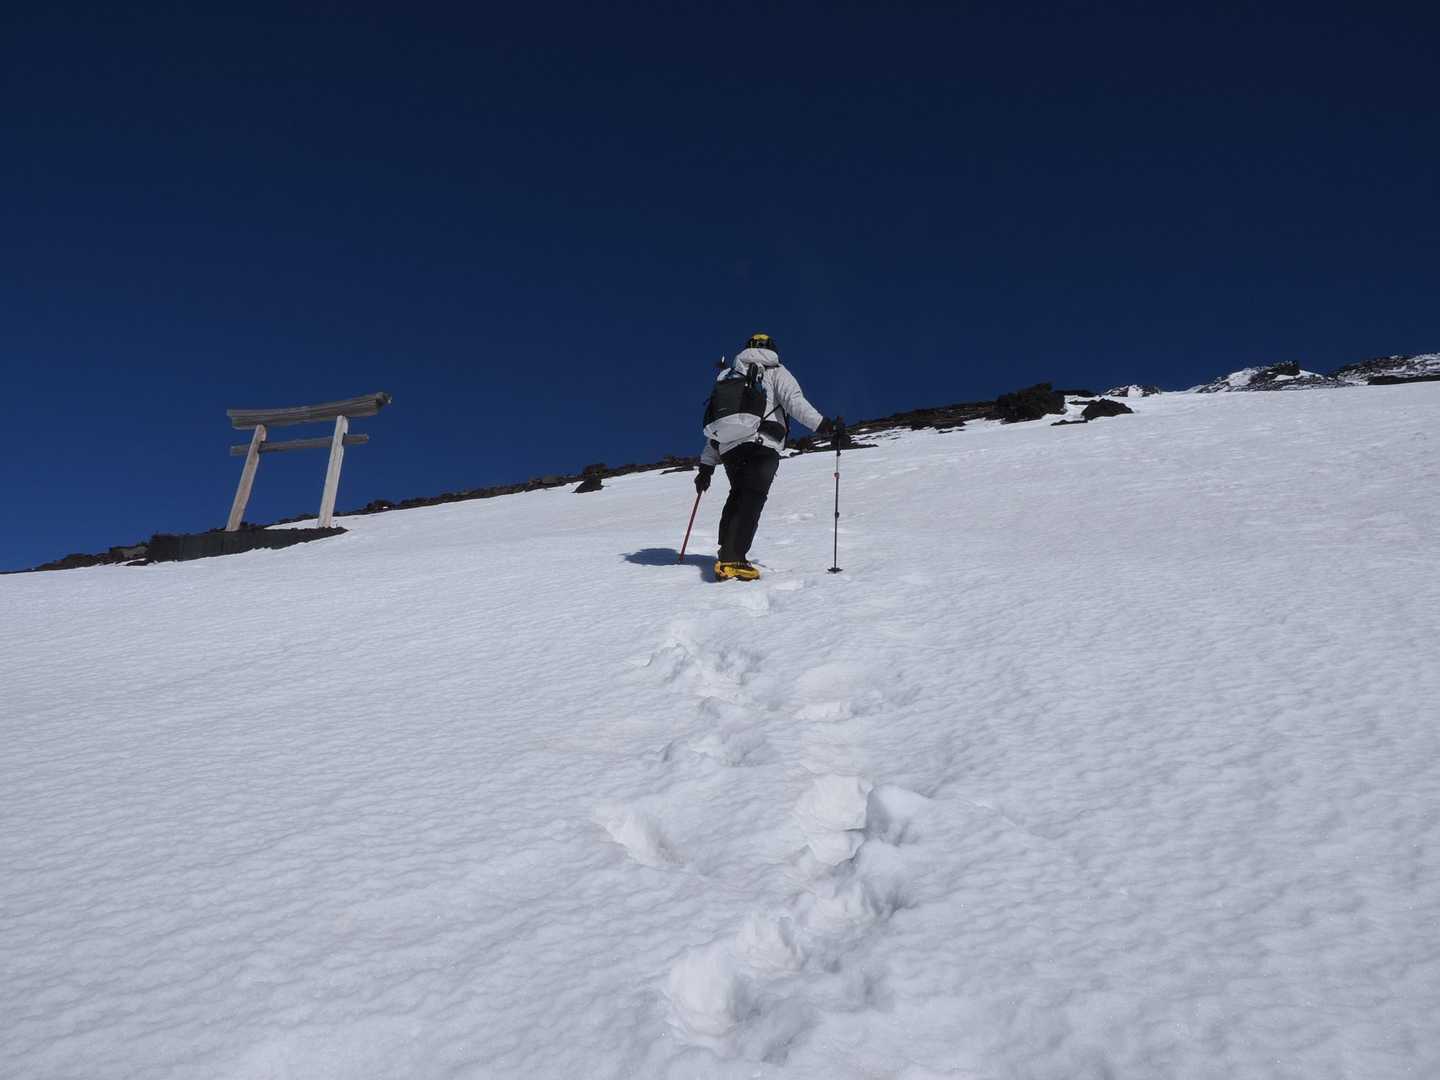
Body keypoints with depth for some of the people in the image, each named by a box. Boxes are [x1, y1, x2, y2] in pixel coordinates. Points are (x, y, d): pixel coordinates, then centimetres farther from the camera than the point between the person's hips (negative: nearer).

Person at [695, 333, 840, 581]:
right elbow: (794, 401, -6)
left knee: (737, 495, 20)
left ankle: (726, 553, 13)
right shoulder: (775, 372, 16)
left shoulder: (728, 376, 28)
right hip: (762, 443, -5)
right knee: (752, 499, -11)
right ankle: (733, 560, -24)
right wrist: (821, 424, -15)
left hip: (729, 446, 5)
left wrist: (707, 465, 25)